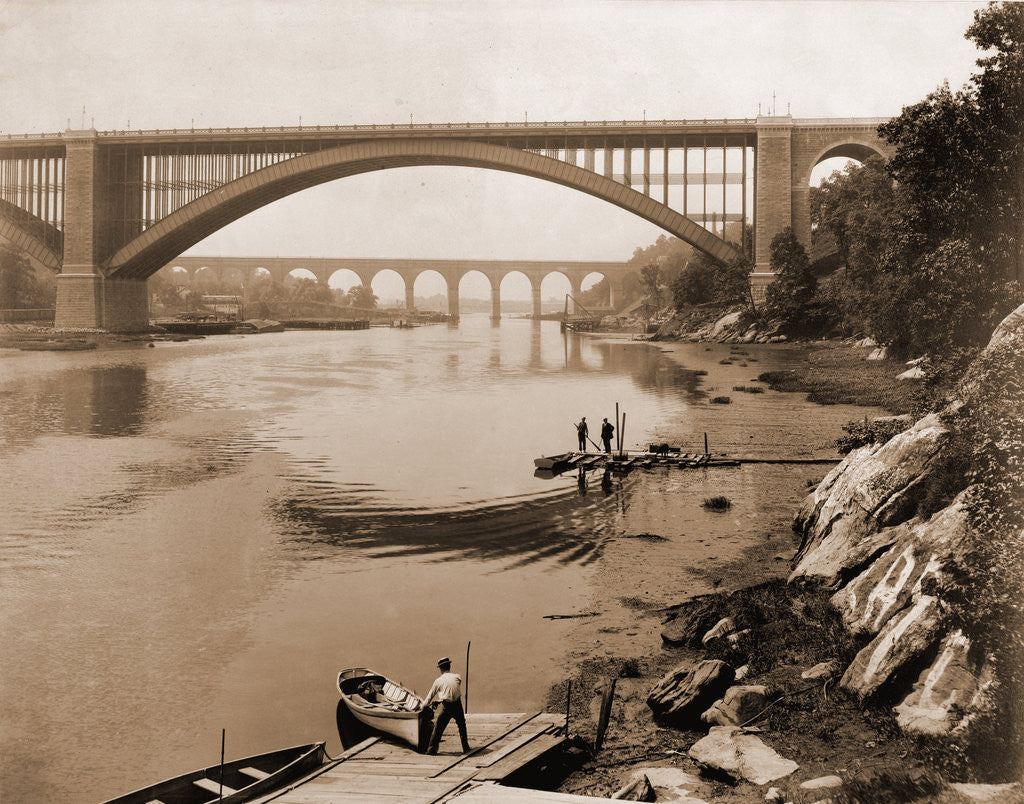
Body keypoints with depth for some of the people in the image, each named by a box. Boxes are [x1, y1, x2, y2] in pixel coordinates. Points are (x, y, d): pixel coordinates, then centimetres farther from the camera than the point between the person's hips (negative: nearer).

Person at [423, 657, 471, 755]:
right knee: (462, 726, 21)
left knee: (438, 728, 10)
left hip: (446, 707, -2)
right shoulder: (457, 677, 8)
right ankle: (465, 748, 23)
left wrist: (424, 705, 32)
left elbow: (430, 696, 13)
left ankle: (431, 749, 11)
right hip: (458, 705, 2)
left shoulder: (438, 681, 5)